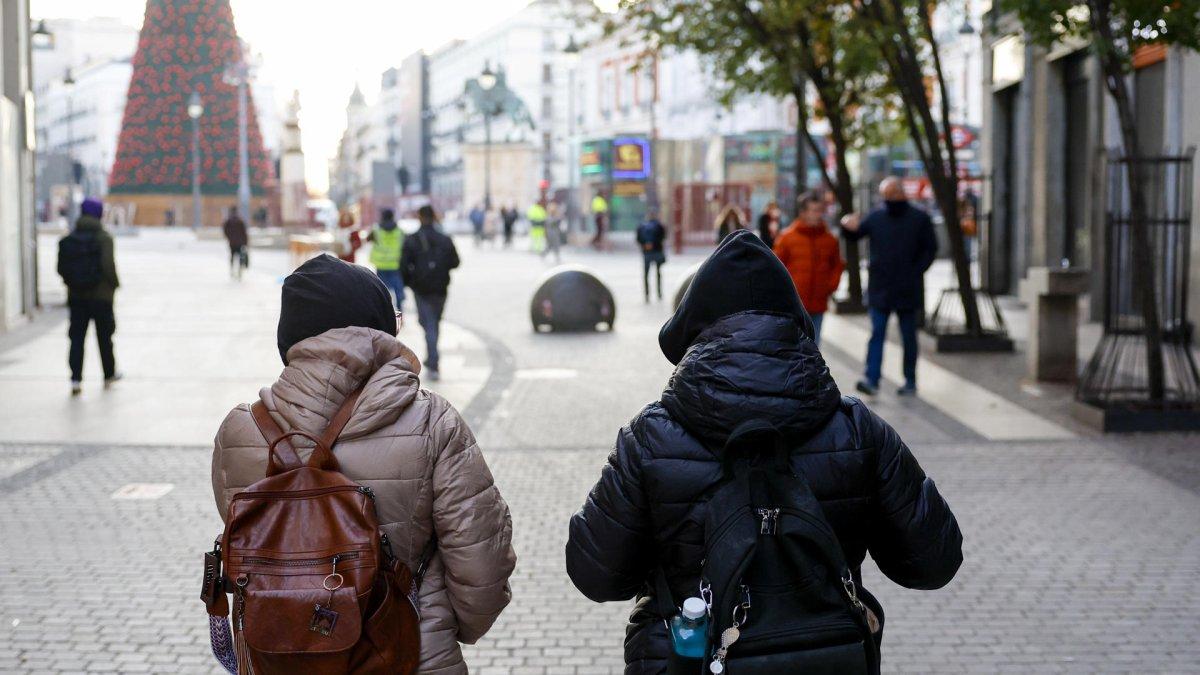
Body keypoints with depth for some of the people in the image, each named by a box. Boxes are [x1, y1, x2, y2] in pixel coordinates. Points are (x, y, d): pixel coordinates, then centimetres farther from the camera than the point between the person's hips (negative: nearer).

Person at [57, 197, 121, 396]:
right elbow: (108, 265, -19)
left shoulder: (68, 240, 0)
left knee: (77, 337, 4)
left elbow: (61, 268, 0)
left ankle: (76, 379, -8)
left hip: (76, 296, 2)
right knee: (104, 336, 12)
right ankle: (109, 375, 27)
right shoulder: (104, 238, -12)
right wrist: (114, 283, -3)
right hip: (101, 295, -2)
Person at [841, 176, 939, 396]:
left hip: (907, 290, -1)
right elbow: (854, 235, 9)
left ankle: (910, 381, 16)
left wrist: (916, 272, -10)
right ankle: (871, 379, -11)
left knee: (908, 336, 8)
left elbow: (930, 250, 1)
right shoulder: (876, 218, 6)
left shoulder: (920, 219, 0)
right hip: (879, 289, 1)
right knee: (877, 334, -6)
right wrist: (849, 227, -14)